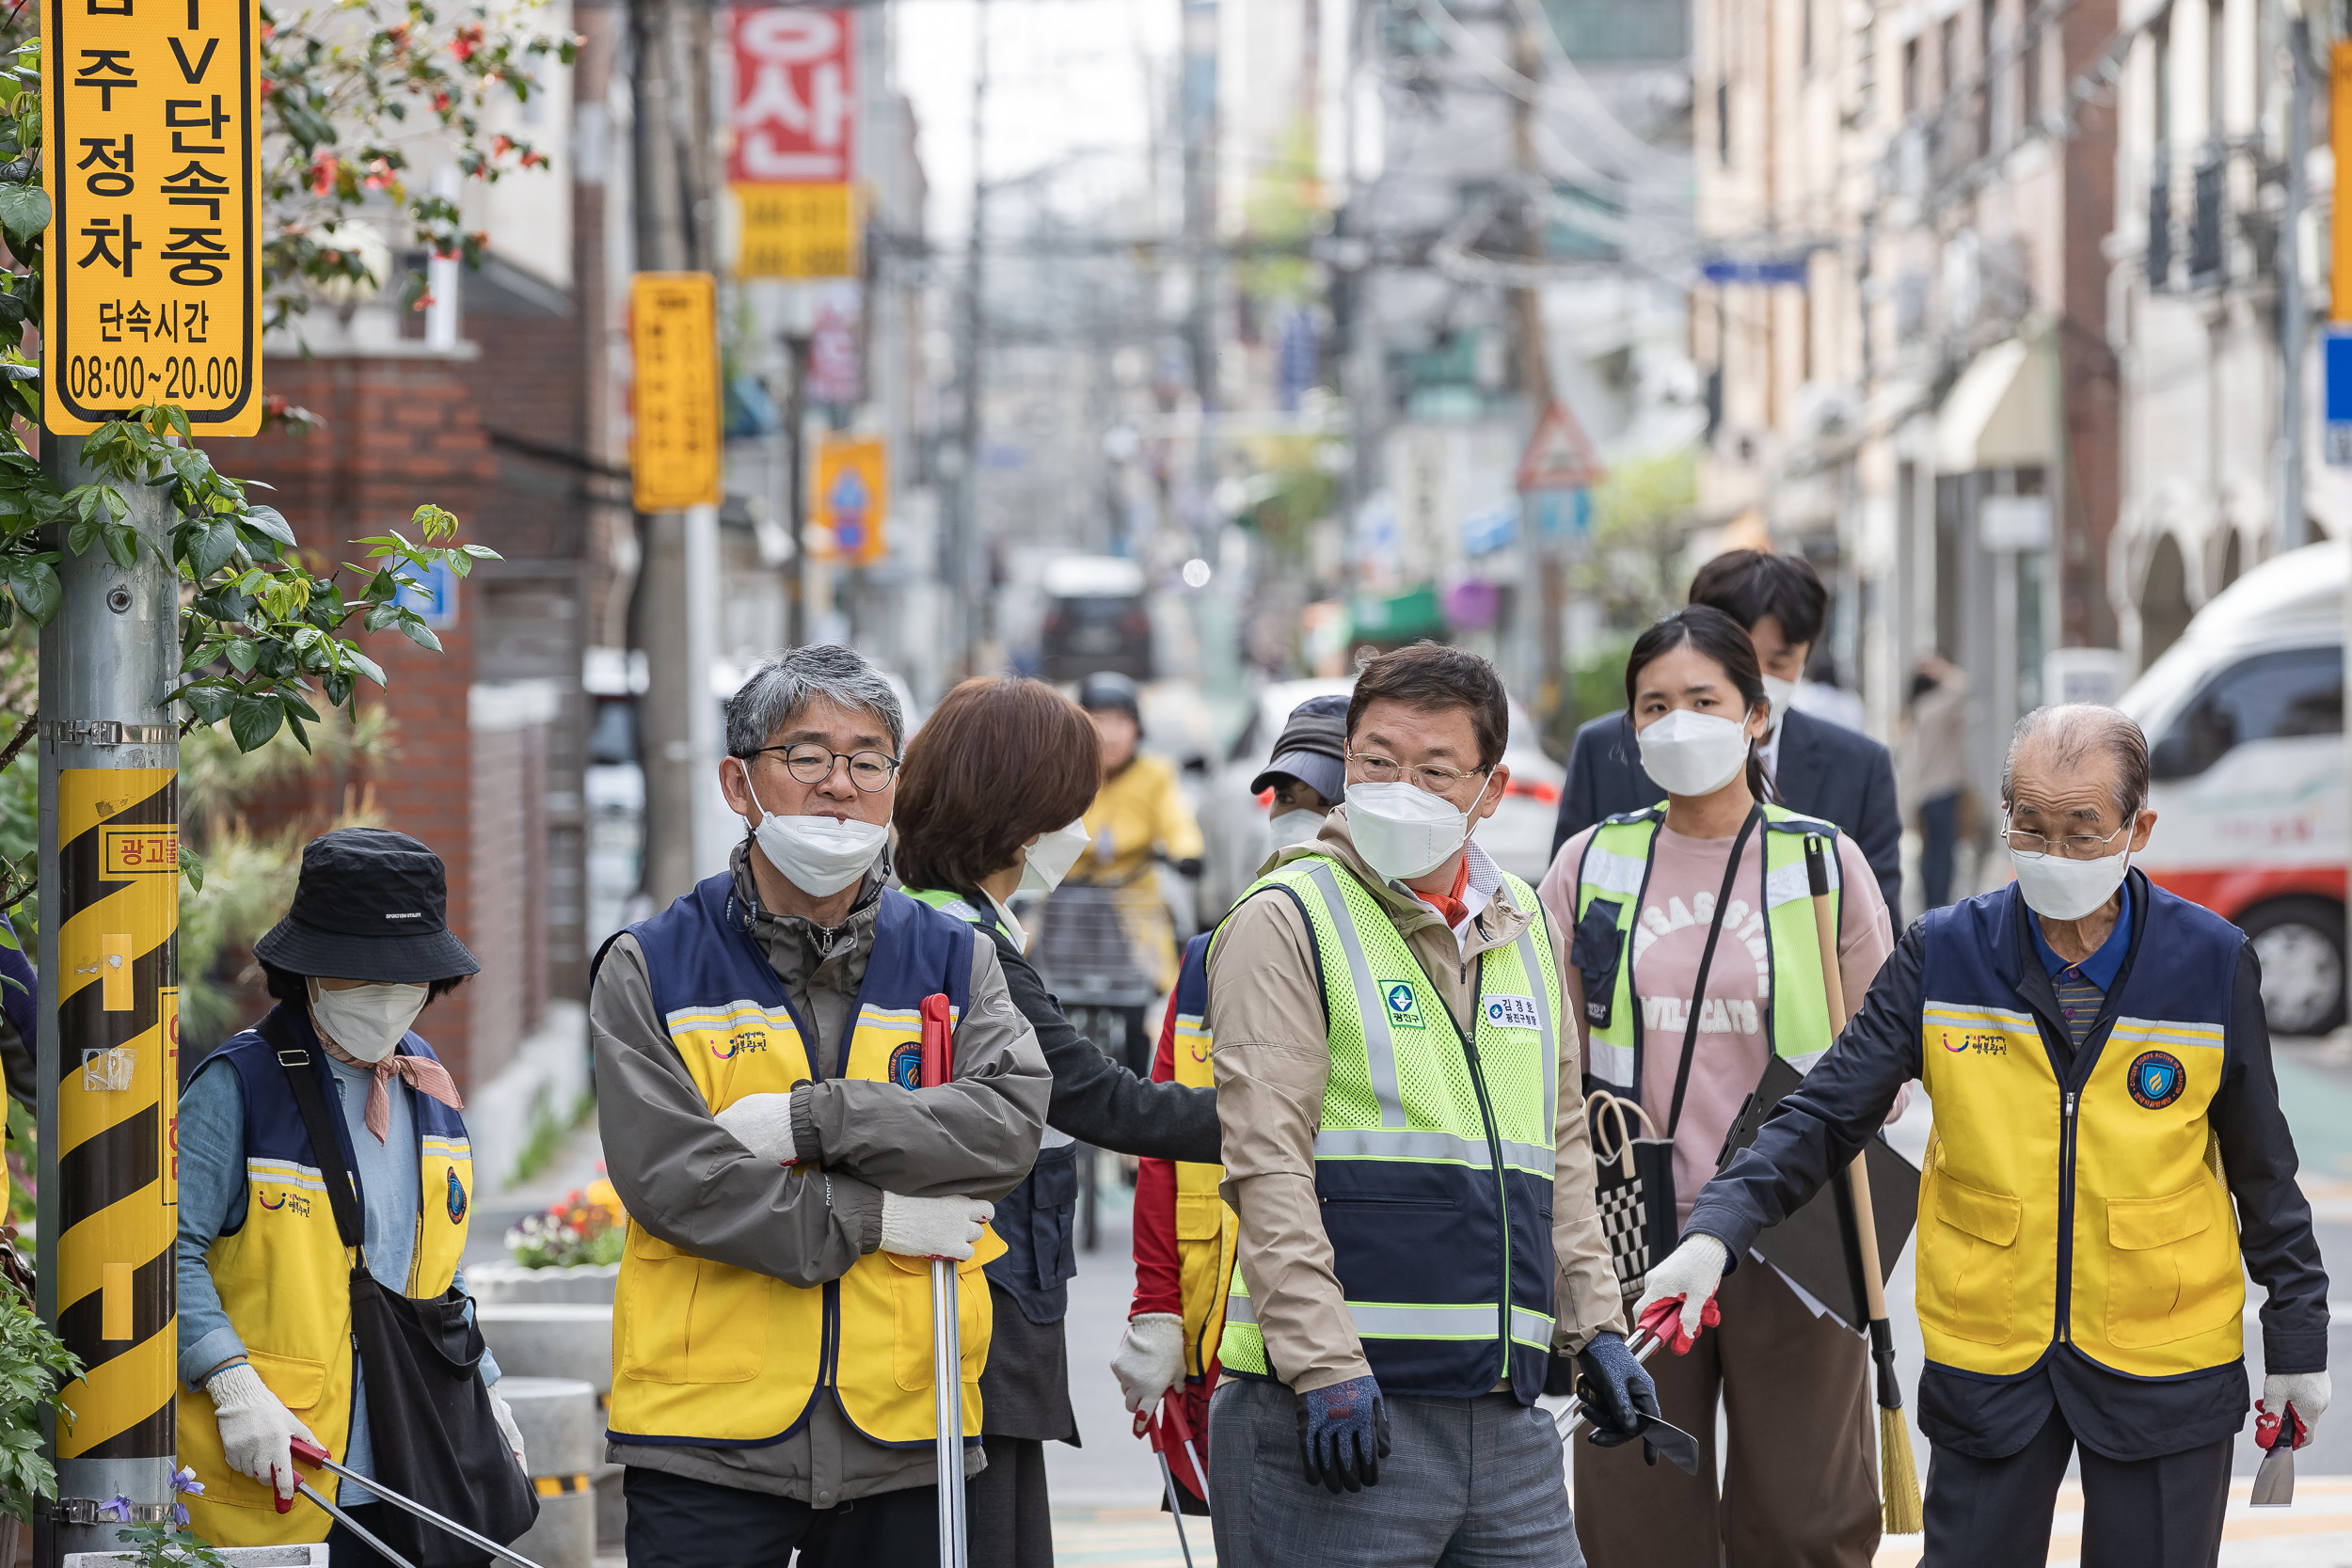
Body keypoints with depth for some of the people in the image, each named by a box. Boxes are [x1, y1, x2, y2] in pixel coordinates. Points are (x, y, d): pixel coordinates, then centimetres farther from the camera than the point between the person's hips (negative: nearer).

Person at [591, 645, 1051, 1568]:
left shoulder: (955, 962, 10)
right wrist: (874, 1218, -12)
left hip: (903, 1436, 2)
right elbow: (669, 1177, -11)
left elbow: (1010, 1126, -7)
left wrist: (813, 1119, -15)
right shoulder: (648, 971, 2)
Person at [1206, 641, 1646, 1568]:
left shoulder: (1524, 927, 17)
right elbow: (1268, 1166, -12)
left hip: (1504, 1412, 6)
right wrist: (1323, 1367, -19)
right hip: (1339, 1408, -6)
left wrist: (1594, 1325, 17)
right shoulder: (1288, 920, -4)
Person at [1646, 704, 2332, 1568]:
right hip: (1988, 1364, 1)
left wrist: (2297, 1341, 9)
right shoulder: (1943, 955, -4)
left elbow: (2261, 1166, 6)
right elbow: (1824, 1116, -4)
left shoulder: (2212, 963, -4)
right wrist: (1715, 1231, -19)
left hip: (2164, 1370, -1)